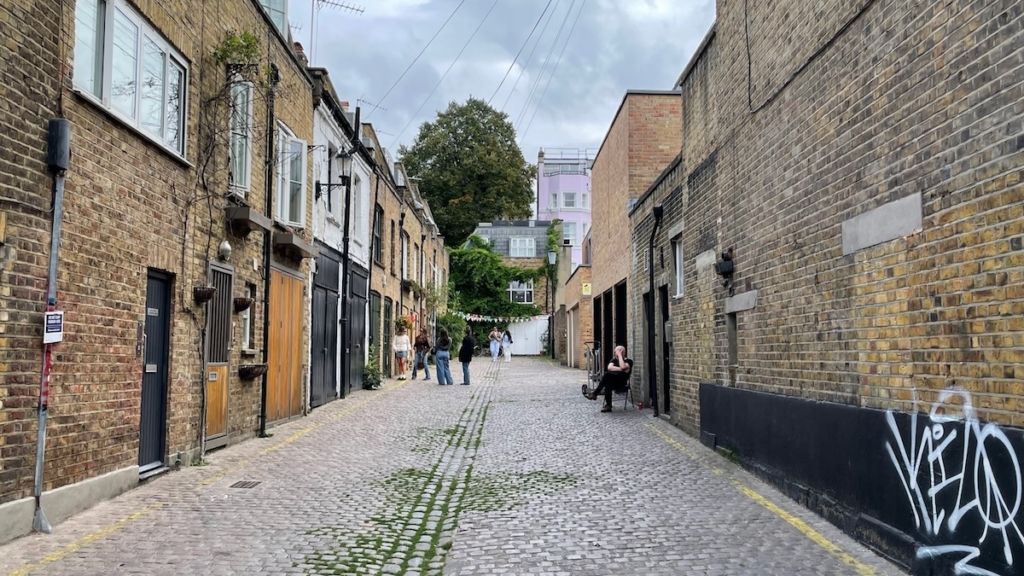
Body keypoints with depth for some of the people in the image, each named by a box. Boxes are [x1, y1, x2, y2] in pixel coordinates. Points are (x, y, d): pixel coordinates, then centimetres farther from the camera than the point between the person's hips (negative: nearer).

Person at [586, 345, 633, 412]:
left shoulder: (628, 361, 1)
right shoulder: (614, 360, 16)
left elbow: (622, 367, -22)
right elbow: (609, 367, -6)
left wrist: (620, 355, -13)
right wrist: (621, 369, -17)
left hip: (622, 384, -4)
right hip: (612, 382, 5)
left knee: (608, 375, -33)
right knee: (608, 384, -34)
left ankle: (595, 394, -27)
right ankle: (608, 406, -36)